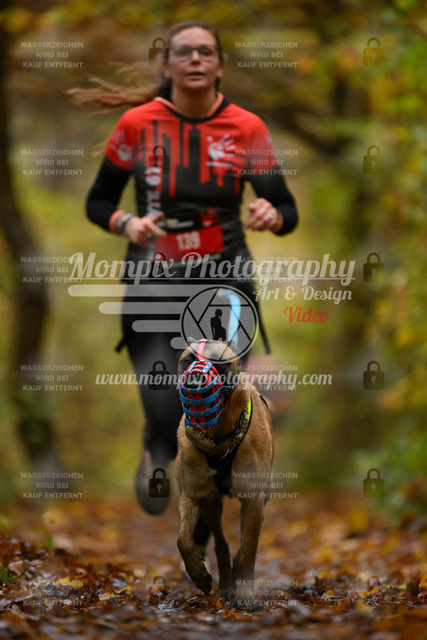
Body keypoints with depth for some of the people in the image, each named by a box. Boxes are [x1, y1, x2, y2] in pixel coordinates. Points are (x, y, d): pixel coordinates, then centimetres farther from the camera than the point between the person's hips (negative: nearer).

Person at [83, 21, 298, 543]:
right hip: (153, 288, -1)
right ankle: (155, 452, 24)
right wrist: (126, 224, -17)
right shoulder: (138, 124, -5)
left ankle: (200, 539, 26)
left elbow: (288, 213, -1)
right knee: (167, 418, -15)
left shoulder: (247, 128, -4)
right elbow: (97, 203, 5)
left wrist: (271, 215, -25)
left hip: (224, 287, 1)